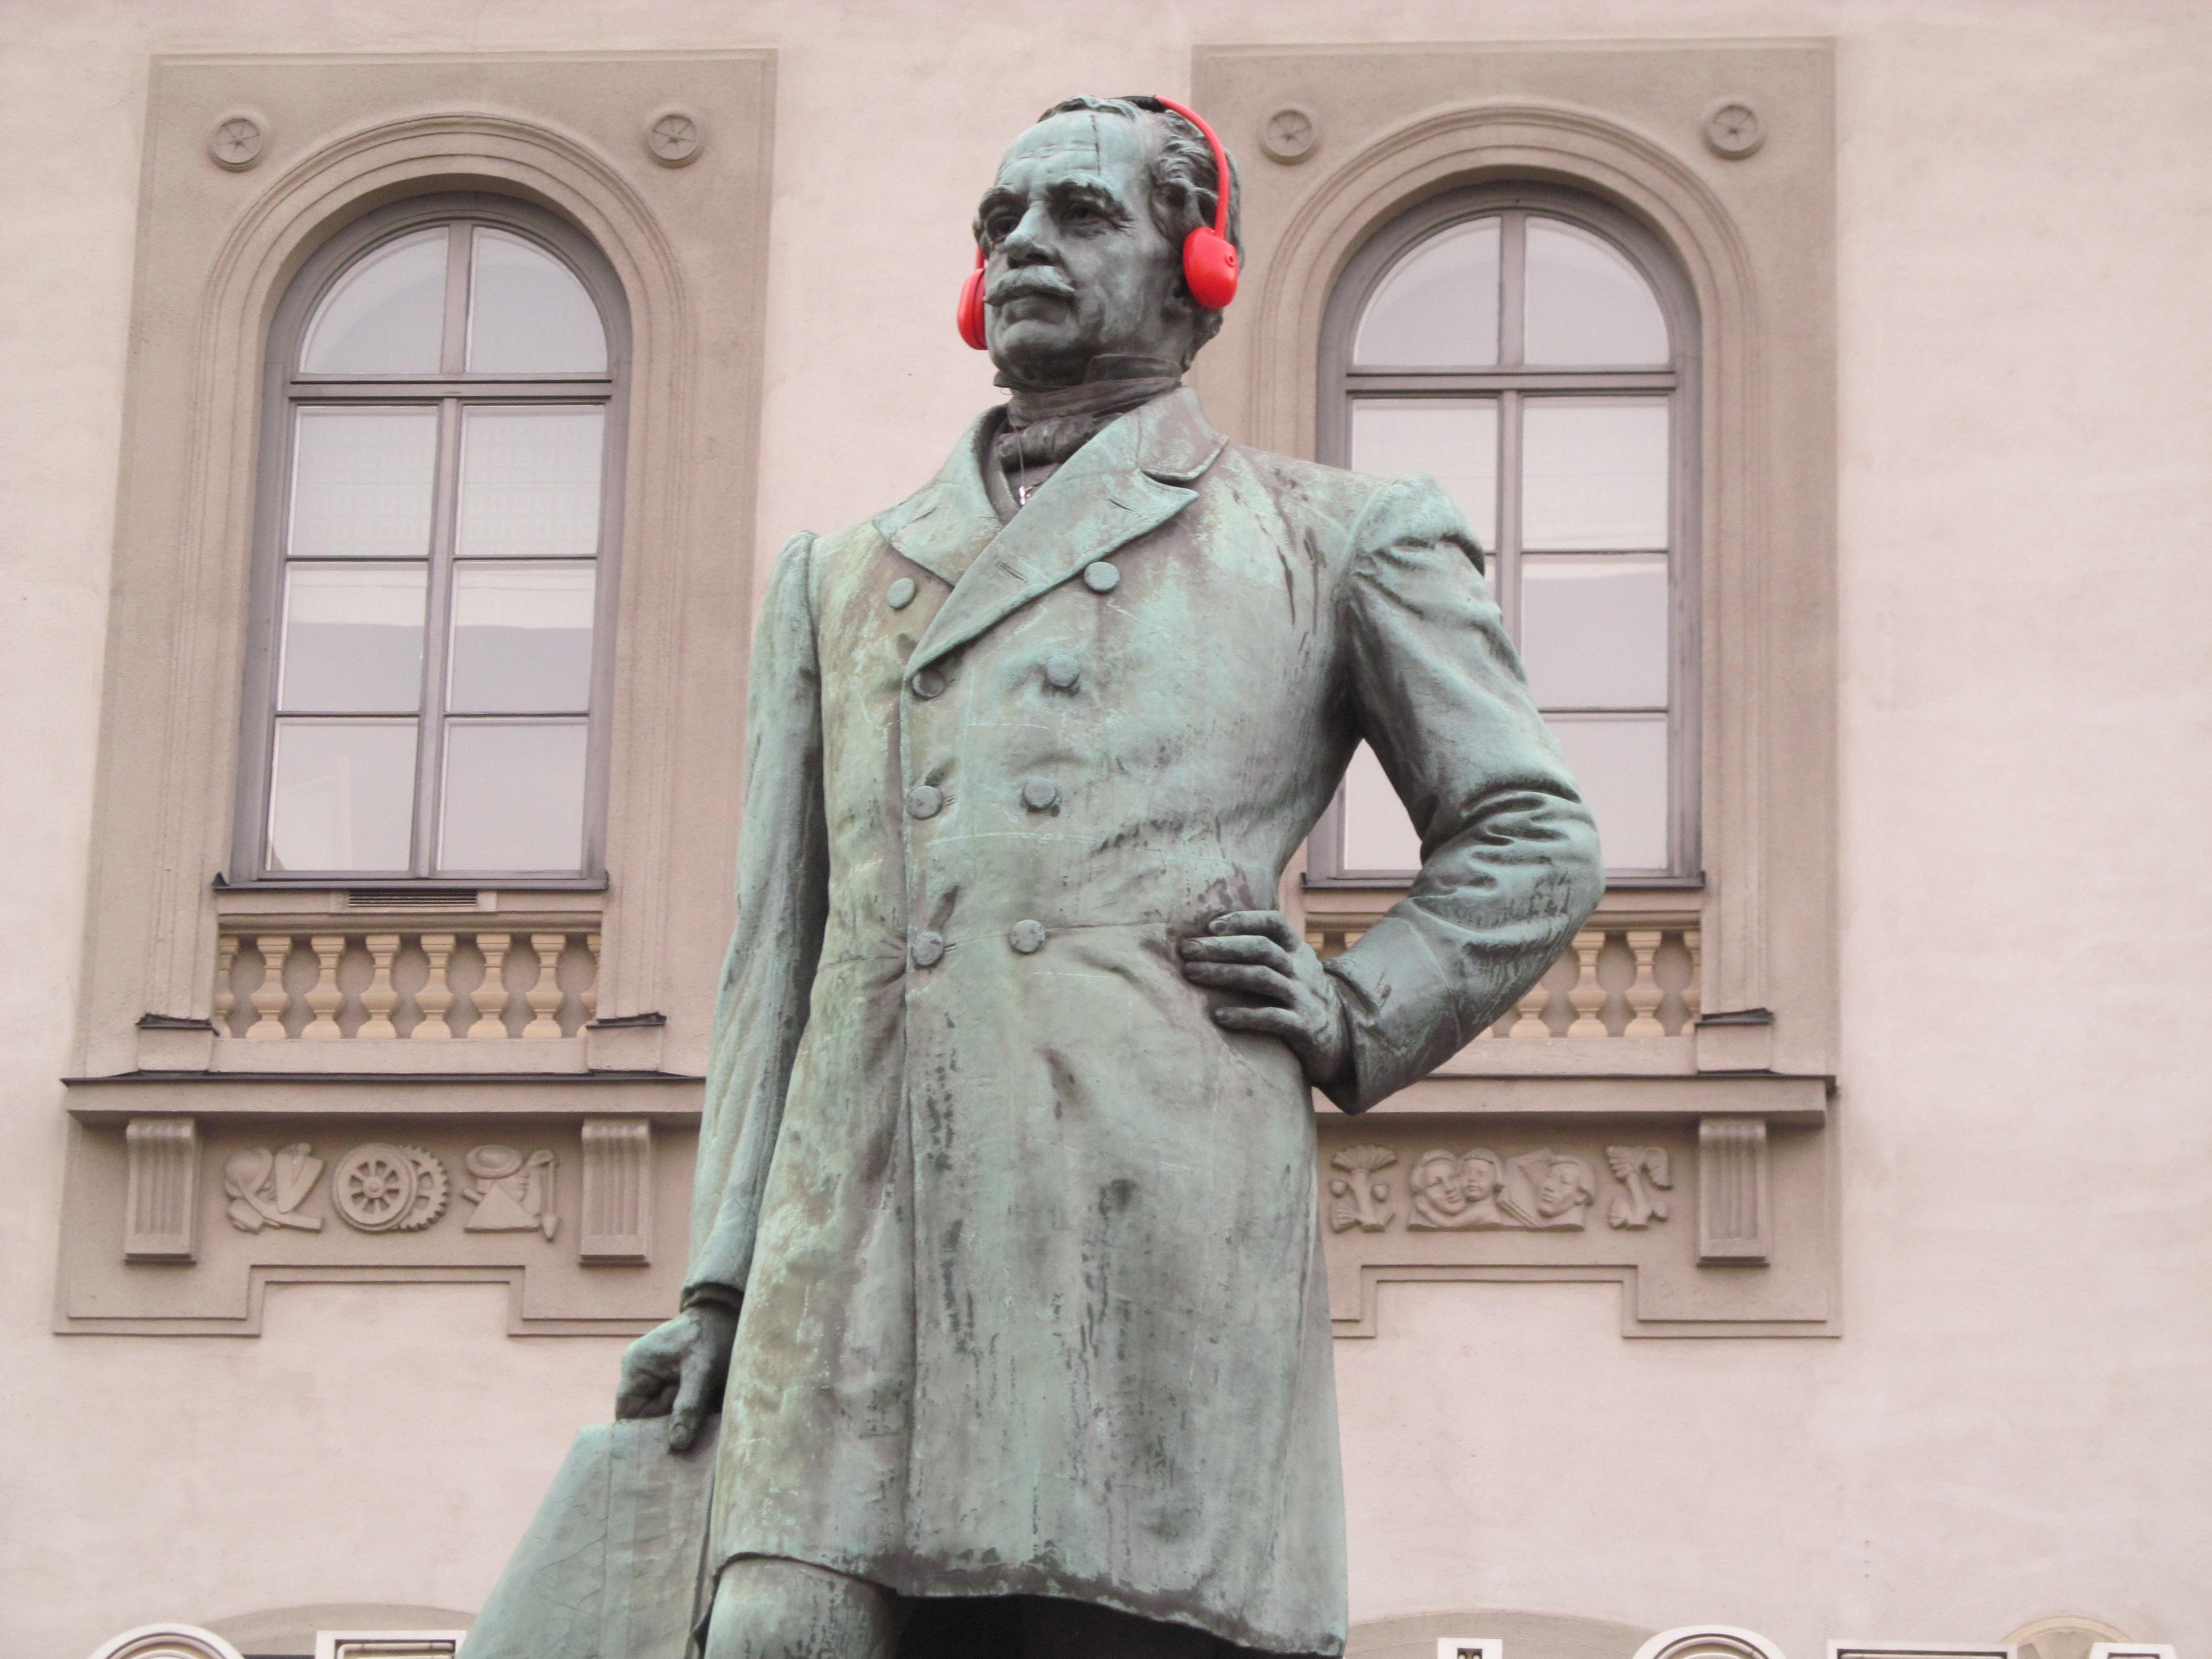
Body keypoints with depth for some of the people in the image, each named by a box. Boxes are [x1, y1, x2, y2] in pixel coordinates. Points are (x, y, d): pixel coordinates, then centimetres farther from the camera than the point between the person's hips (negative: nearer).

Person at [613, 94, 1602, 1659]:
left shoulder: (1337, 540, 18)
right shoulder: (841, 576, 27)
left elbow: (1531, 839, 19)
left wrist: (1360, 1016, 2)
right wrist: (718, 1283, 13)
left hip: (1155, 1222, -2)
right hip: (859, 1240, 3)